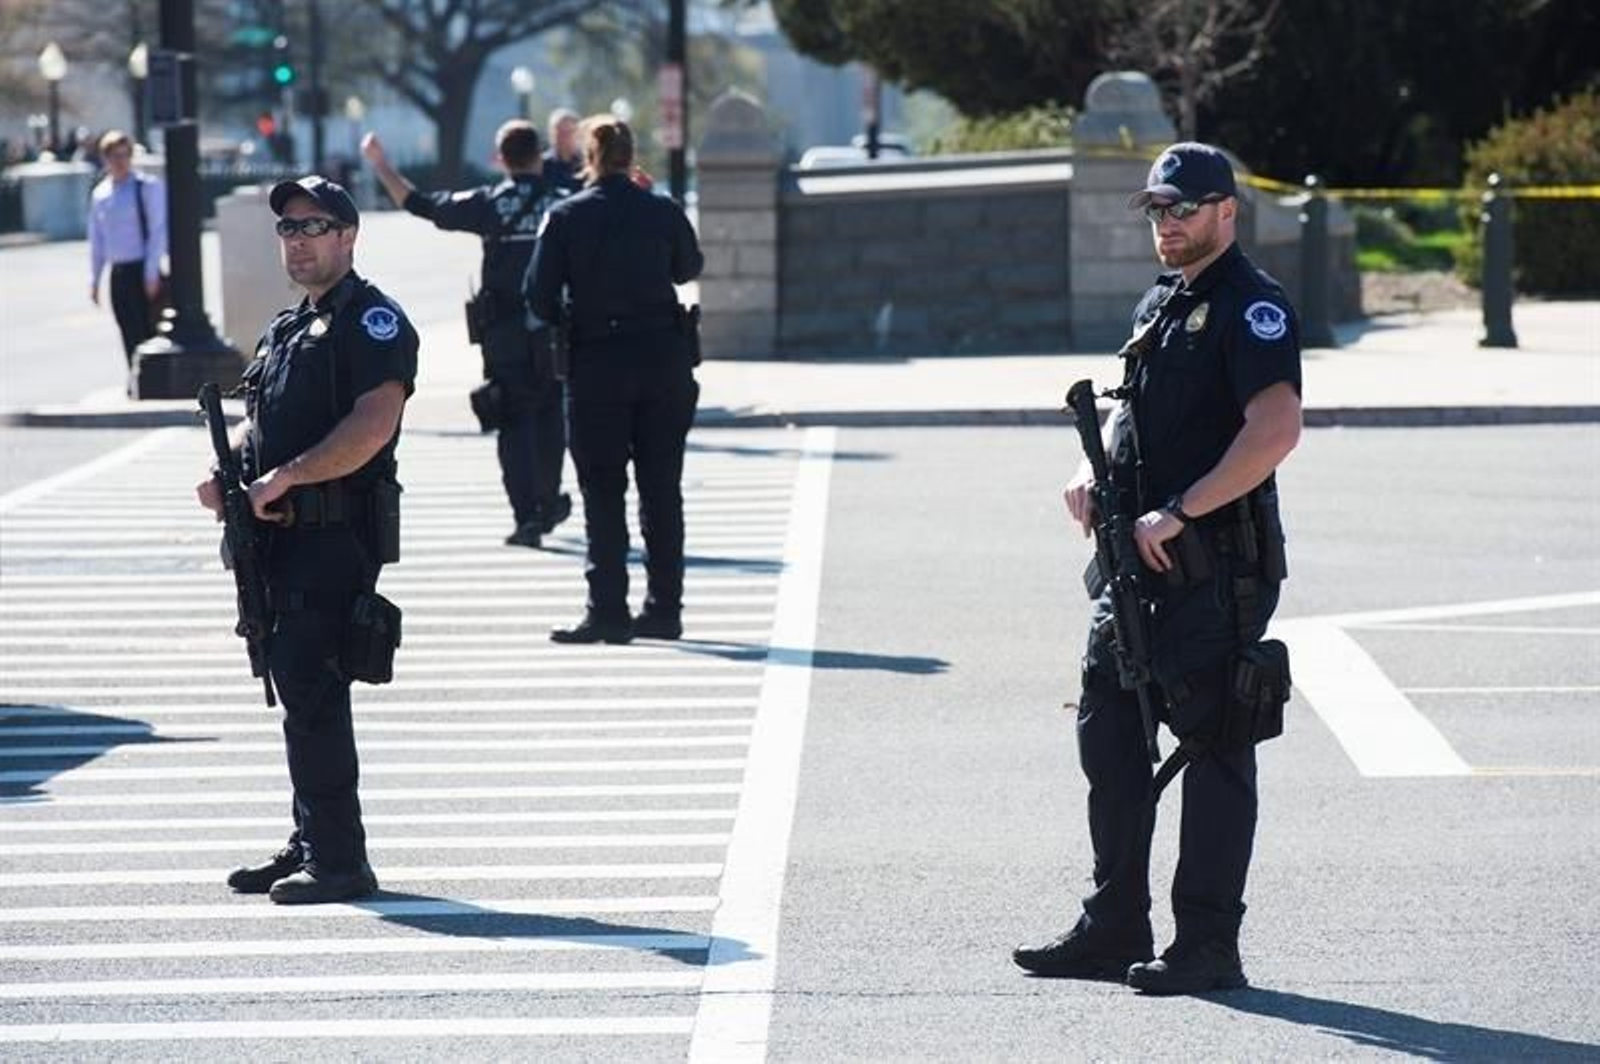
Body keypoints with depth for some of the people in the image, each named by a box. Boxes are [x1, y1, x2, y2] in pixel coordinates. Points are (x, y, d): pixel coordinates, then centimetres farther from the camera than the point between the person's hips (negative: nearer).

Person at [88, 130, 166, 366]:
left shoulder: (148, 187, -5)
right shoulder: (100, 194, 11)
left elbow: (158, 231, -8)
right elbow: (96, 239, 16)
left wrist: (152, 274, -13)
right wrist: (94, 278, 13)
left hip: (142, 270, -5)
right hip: (118, 273, 5)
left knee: (148, 333, -8)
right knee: (130, 337, 9)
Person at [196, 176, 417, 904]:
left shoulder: (372, 321, -8)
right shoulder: (286, 328, 20)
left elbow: (372, 426, -21)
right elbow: (256, 421, 24)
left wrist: (283, 477, -20)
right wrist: (226, 471, 2)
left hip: (336, 536, -9)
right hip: (282, 537, 9)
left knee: (312, 692, -12)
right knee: (297, 688, 12)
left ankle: (337, 859, -9)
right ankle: (310, 845, 20)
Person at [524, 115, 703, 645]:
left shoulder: (566, 217, -7)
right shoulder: (664, 213, -1)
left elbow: (539, 297, -6)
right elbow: (689, 268, 17)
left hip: (597, 363, -2)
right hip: (665, 359, 2)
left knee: (603, 492, 2)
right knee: (662, 489, 10)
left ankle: (607, 611, -3)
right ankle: (664, 607, 12)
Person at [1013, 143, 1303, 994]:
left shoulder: (1250, 307, -11)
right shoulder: (1159, 303, 17)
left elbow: (1277, 429, -23)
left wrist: (1177, 512, -23)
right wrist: (1094, 473, 7)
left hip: (1216, 567, -9)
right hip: (1137, 559, 9)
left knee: (1213, 748, -3)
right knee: (1108, 735, 11)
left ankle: (1207, 946, 1)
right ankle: (1115, 929, 19)